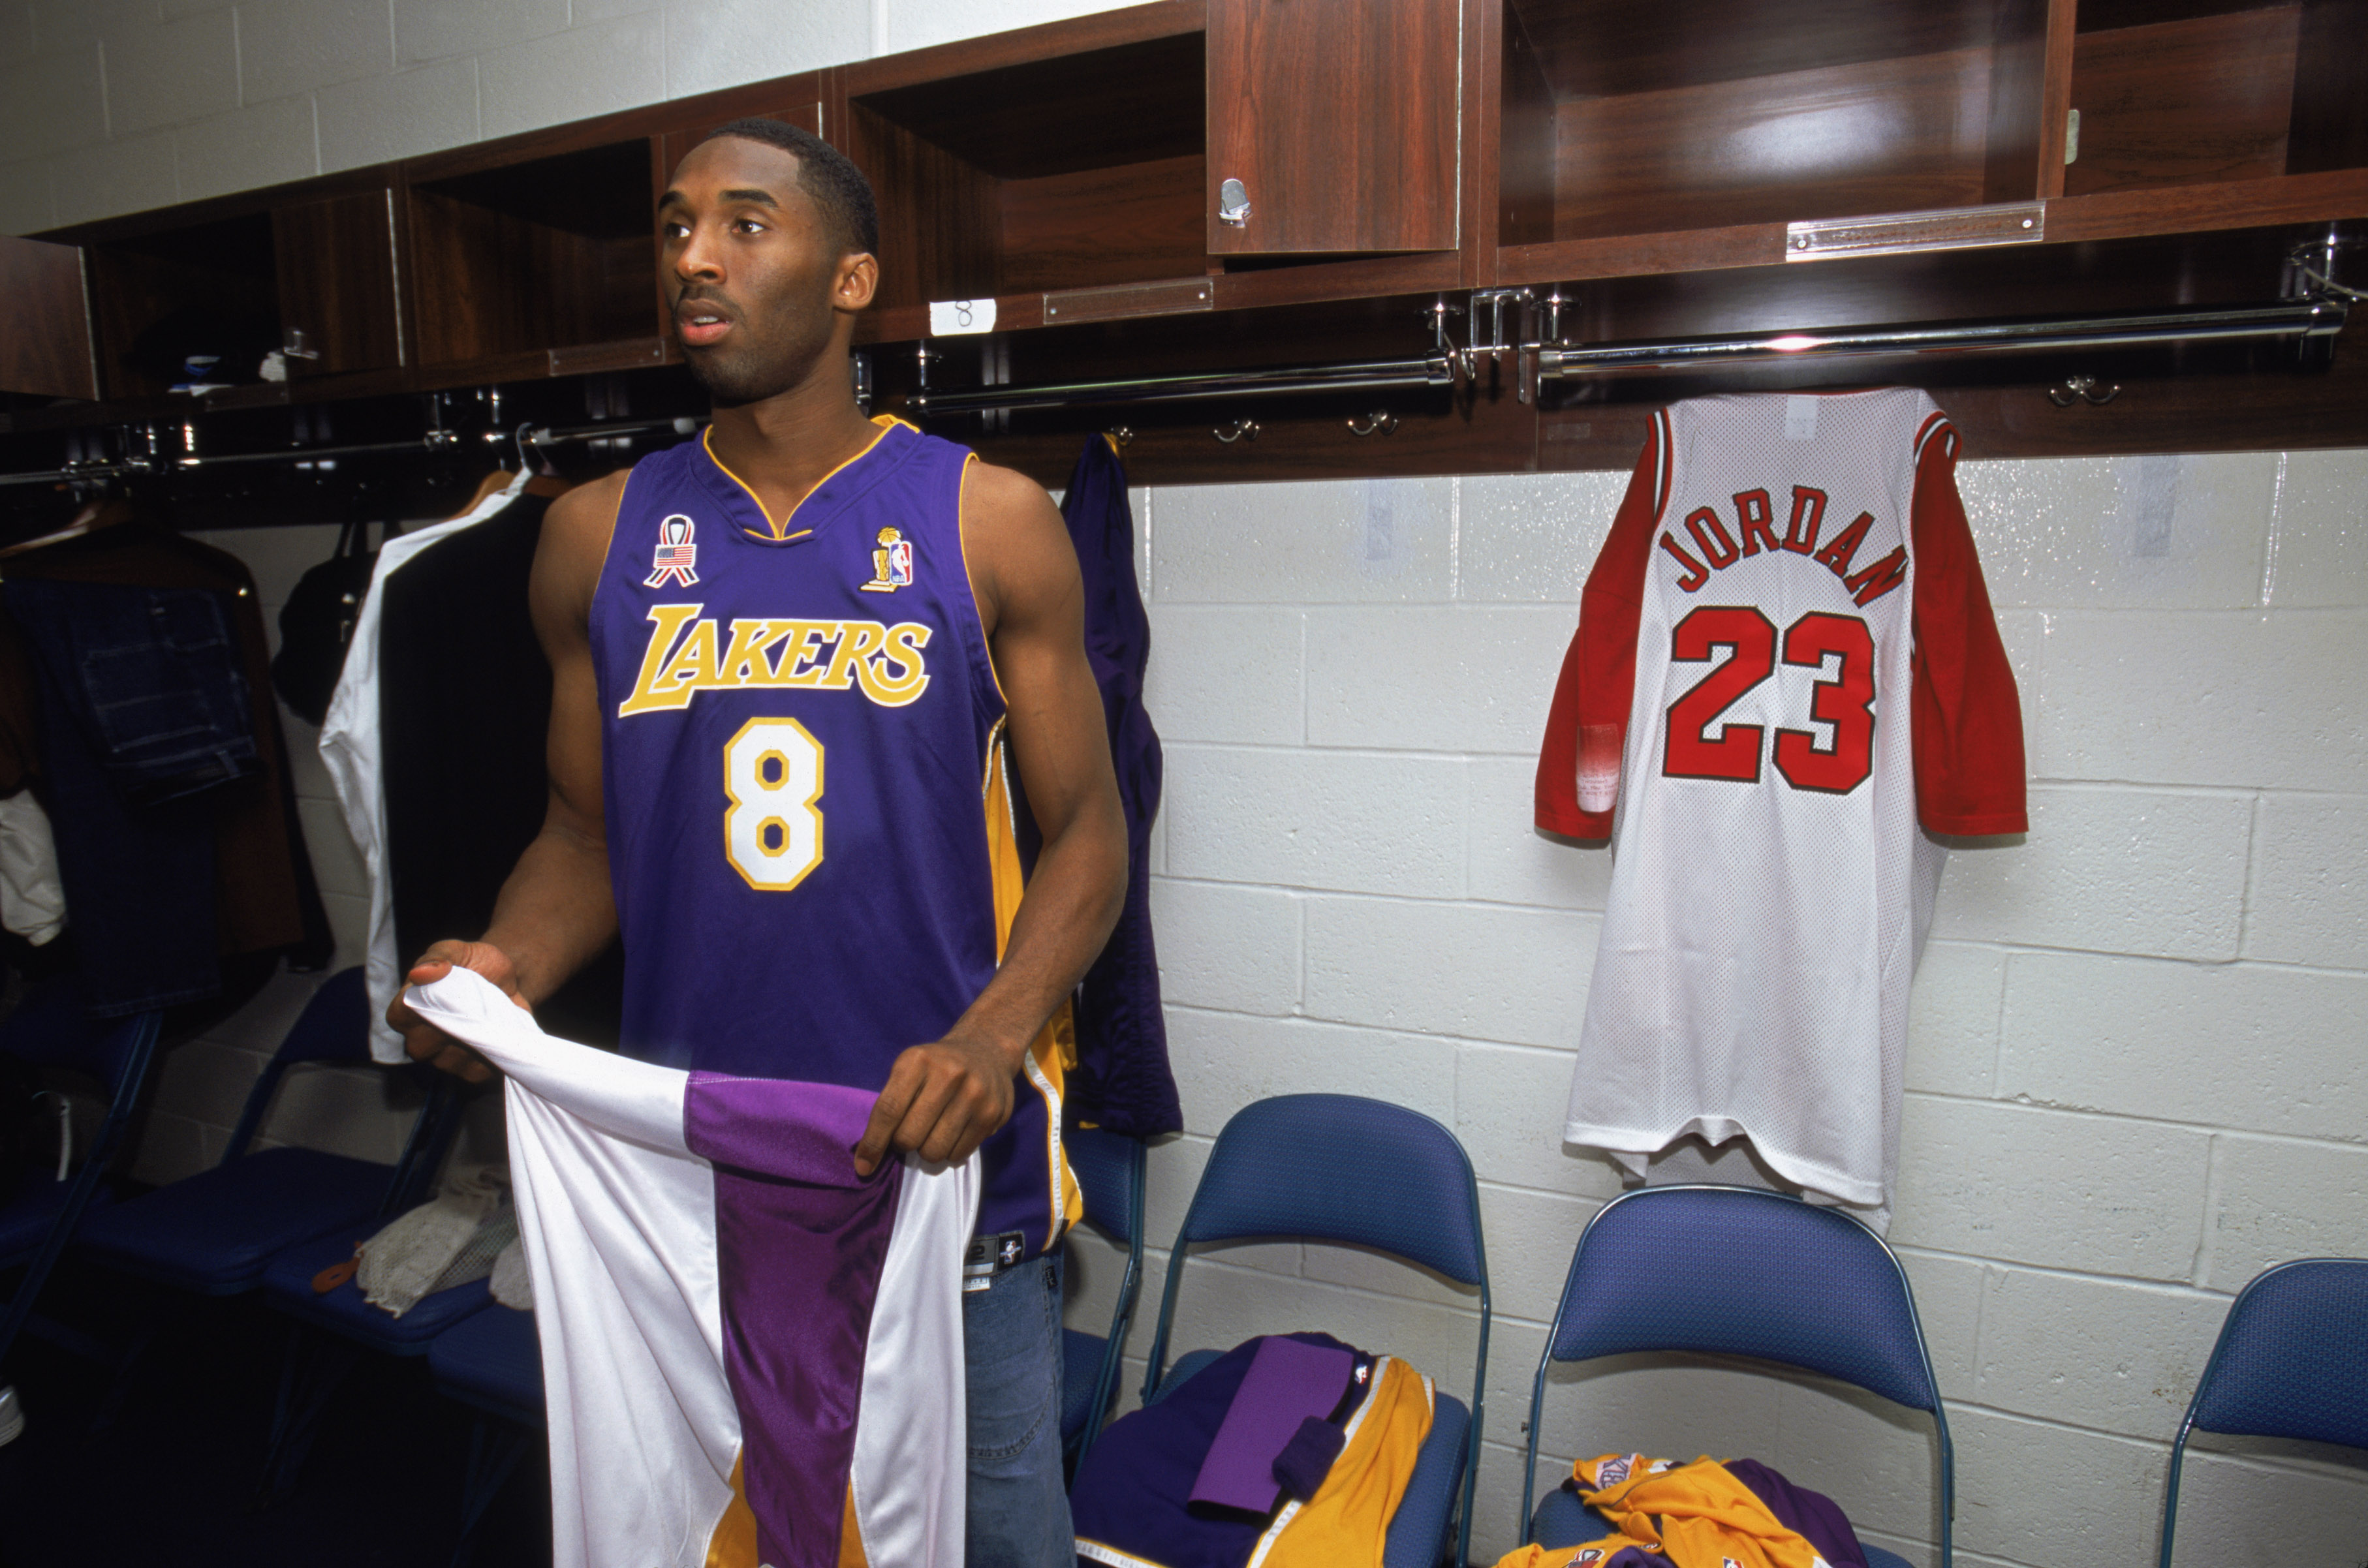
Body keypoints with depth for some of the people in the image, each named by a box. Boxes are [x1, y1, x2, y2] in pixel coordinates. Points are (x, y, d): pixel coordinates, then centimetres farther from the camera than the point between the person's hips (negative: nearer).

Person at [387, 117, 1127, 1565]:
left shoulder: (990, 523, -4)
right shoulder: (599, 538, 5)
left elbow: (1084, 823, -4)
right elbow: (587, 827, 11)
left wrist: (994, 1036, -19)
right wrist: (505, 968, -10)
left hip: (950, 1153, -2)